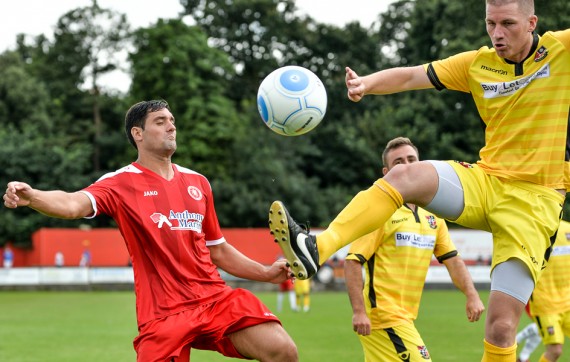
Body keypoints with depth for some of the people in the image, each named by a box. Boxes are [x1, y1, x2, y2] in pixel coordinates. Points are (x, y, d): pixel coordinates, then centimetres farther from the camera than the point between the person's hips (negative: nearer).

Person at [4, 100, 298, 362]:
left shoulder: (197, 182, 16)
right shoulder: (121, 183, -1)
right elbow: (73, 204, -22)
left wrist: (266, 273, 15)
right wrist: (30, 196, -41)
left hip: (216, 298, 5)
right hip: (163, 312, -5)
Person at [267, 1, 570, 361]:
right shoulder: (478, 64, 5)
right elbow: (410, 76, 2)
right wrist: (367, 83, -18)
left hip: (535, 199, -3)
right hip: (485, 180, 3)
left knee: (501, 328, -12)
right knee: (406, 174, -26)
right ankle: (315, 249, -34)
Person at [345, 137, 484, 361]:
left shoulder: (432, 216, 14)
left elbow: (452, 259, 16)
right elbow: (353, 261, -13)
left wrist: (472, 295, 1)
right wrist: (358, 311, -21)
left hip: (405, 317, 7)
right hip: (383, 316, -7)